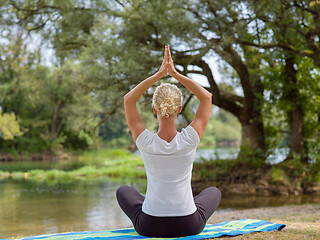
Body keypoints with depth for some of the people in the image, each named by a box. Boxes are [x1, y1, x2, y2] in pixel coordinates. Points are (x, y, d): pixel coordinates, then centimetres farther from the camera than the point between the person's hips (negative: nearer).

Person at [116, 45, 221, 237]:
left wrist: (159, 74, -8)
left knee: (123, 191, 33)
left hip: (150, 227, 0)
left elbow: (129, 99, -2)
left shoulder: (146, 142, -16)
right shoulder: (189, 140, -16)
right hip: (188, 226, 0)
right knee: (213, 192, 34)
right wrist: (175, 73, -8)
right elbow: (207, 97, -2)